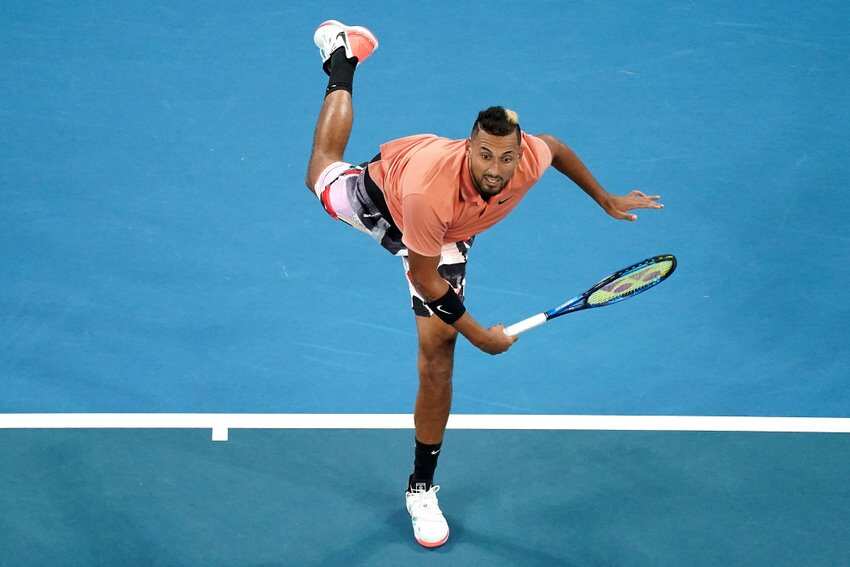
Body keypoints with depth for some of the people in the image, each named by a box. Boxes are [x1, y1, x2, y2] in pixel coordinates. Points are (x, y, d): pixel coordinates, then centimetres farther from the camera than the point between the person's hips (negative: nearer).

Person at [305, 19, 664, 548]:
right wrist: (479, 335, -29)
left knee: (437, 363, -5)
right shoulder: (429, 188, -50)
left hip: (449, 237, 2)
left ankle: (422, 488, 14)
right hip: (381, 189, -2)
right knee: (324, 174, 34)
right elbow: (425, 278, -34)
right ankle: (342, 59, 57)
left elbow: (556, 146, -9)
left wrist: (605, 199, 2)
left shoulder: (531, 158, -39)